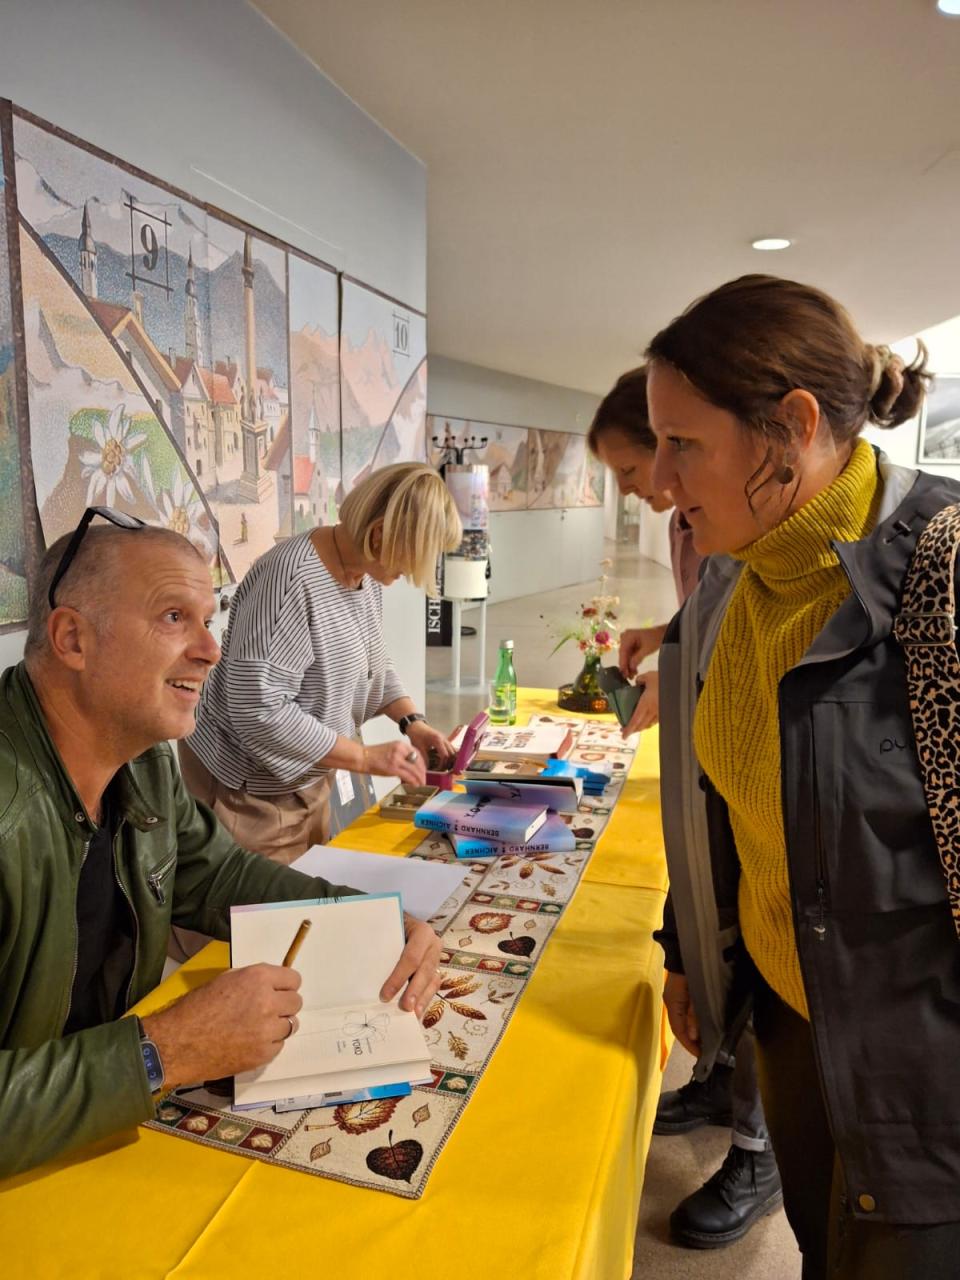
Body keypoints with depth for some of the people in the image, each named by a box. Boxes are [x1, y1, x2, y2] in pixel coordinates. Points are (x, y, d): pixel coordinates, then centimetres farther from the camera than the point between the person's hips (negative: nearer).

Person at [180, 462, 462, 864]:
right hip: (249, 788, -8)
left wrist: (411, 721, -1)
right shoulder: (292, 578, -29)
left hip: (307, 778, 8)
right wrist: (366, 757, -26)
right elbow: (260, 712, -32)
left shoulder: (367, 571, -2)